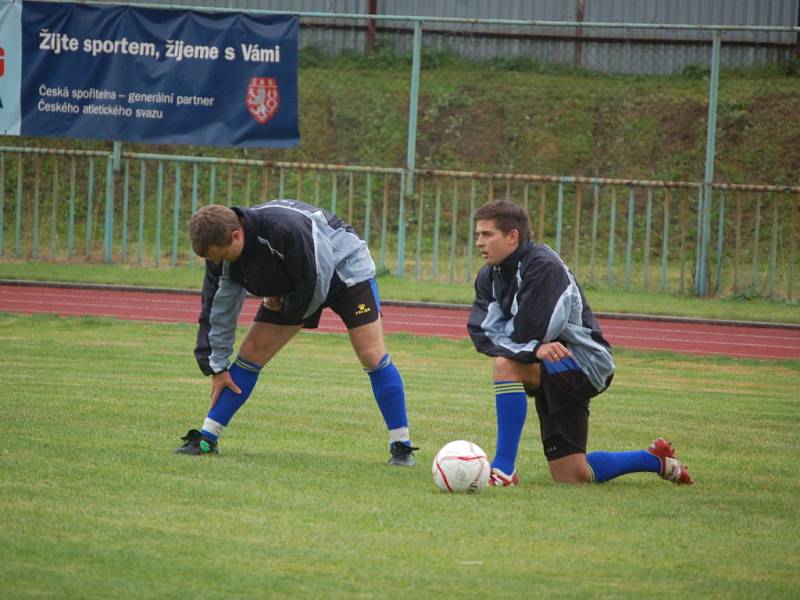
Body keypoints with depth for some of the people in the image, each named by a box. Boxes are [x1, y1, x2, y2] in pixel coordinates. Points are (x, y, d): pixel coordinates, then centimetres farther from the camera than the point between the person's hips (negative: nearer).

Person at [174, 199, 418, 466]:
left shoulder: (285, 228, -42)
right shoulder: (221, 250, -19)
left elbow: (316, 283, -31)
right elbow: (219, 311, -8)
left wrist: (286, 310, -14)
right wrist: (216, 368, -5)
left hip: (344, 267, -6)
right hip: (294, 286, 6)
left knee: (372, 356, -15)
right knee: (252, 352, -3)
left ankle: (401, 446, -5)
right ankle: (207, 439, 4)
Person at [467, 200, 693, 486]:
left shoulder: (542, 264, -20)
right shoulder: (488, 276, 3)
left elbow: (528, 331, -27)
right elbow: (481, 332, -12)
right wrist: (534, 349, -26)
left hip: (585, 362, -9)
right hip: (552, 371, 9)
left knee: (506, 363, -33)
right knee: (572, 476, 8)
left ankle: (504, 469, -29)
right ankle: (656, 460, 31)